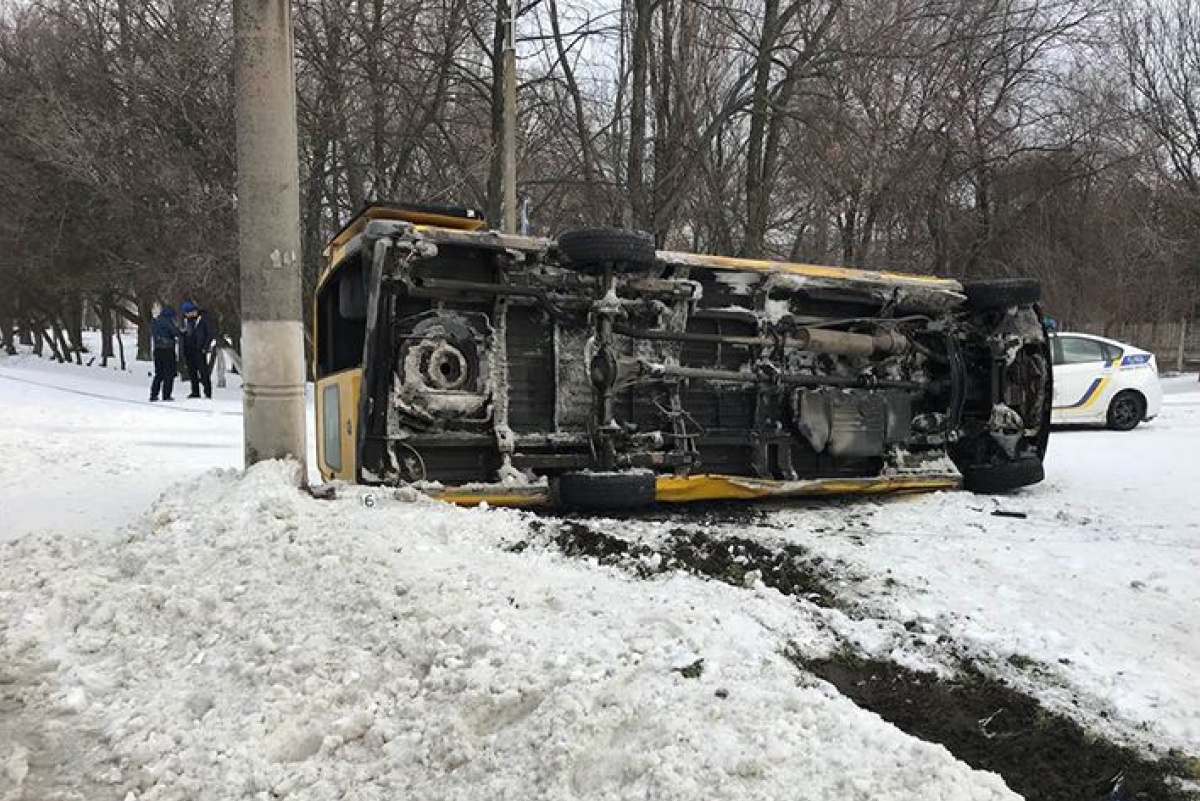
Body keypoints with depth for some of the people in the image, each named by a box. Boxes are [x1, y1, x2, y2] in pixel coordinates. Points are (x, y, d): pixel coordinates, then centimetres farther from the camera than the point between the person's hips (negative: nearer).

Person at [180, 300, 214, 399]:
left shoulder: (202, 319, -5)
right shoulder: (185, 320, 12)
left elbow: (210, 334, -5)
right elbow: (184, 334, 20)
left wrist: (205, 347, -10)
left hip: (199, 350, -6)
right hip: (189, 350, 6)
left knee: (203, 371, -9)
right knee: (192, 372, 8)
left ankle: (208, 392, -7)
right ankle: (195, 392, 15)